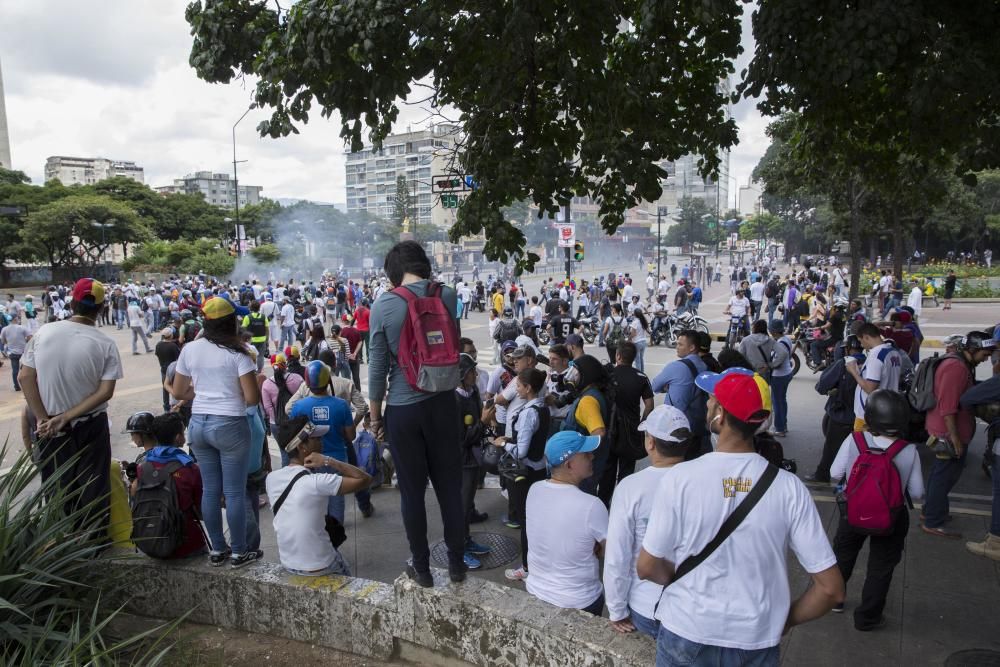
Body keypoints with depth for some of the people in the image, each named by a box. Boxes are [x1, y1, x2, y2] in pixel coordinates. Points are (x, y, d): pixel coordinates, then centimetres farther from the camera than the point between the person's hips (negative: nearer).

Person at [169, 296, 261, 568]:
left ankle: (217, 549, 27)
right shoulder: (238, 353, -12)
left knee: (210, 489, 15)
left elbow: (178, 393, 9)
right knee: (235, 492, 5)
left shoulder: (190, 349, 2)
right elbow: (252, 398, -14)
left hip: (198, 424, 5)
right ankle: (239, 552, 16)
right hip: (230, 426, -5)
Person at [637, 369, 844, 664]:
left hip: (686, 633, -1)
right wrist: (785, 621, 5)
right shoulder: (789, 487, -15)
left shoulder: (680, 478, -19)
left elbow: (647, 567, -11)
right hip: (756, 641, 1)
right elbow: (831, 589, -12)